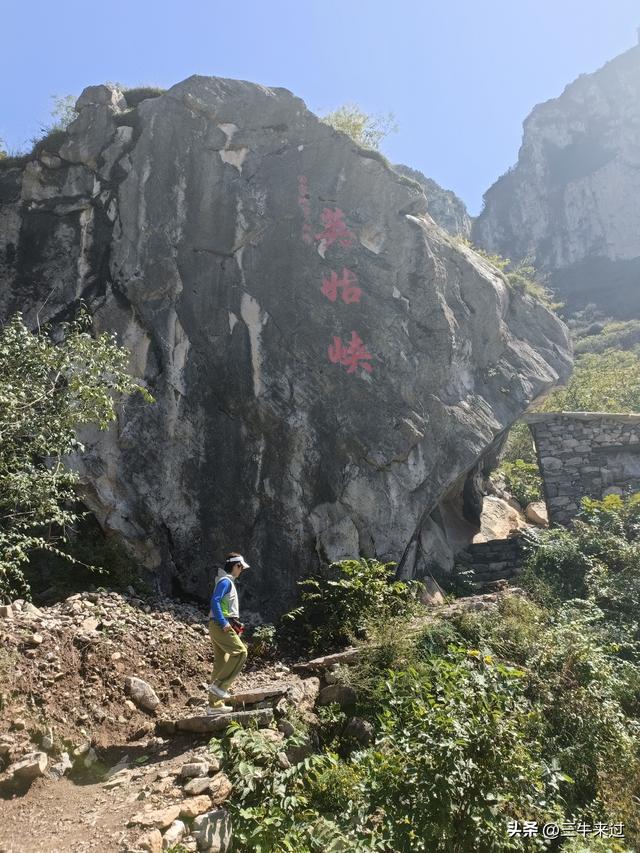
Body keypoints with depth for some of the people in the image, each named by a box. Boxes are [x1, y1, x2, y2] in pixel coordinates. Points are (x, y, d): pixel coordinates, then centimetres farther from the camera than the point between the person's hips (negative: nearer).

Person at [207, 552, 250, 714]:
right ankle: (219, 685, -15)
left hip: (221, 625, 10)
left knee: (221, 663, 8)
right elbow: (215, 601, -21)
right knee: (240, 652, -16)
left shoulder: (228, 581, 22)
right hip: (221, 625, -10)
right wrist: (224, 623, -26)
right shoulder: (225, 581, -9)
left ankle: (215, 704, 10)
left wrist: (235, 624, 17)